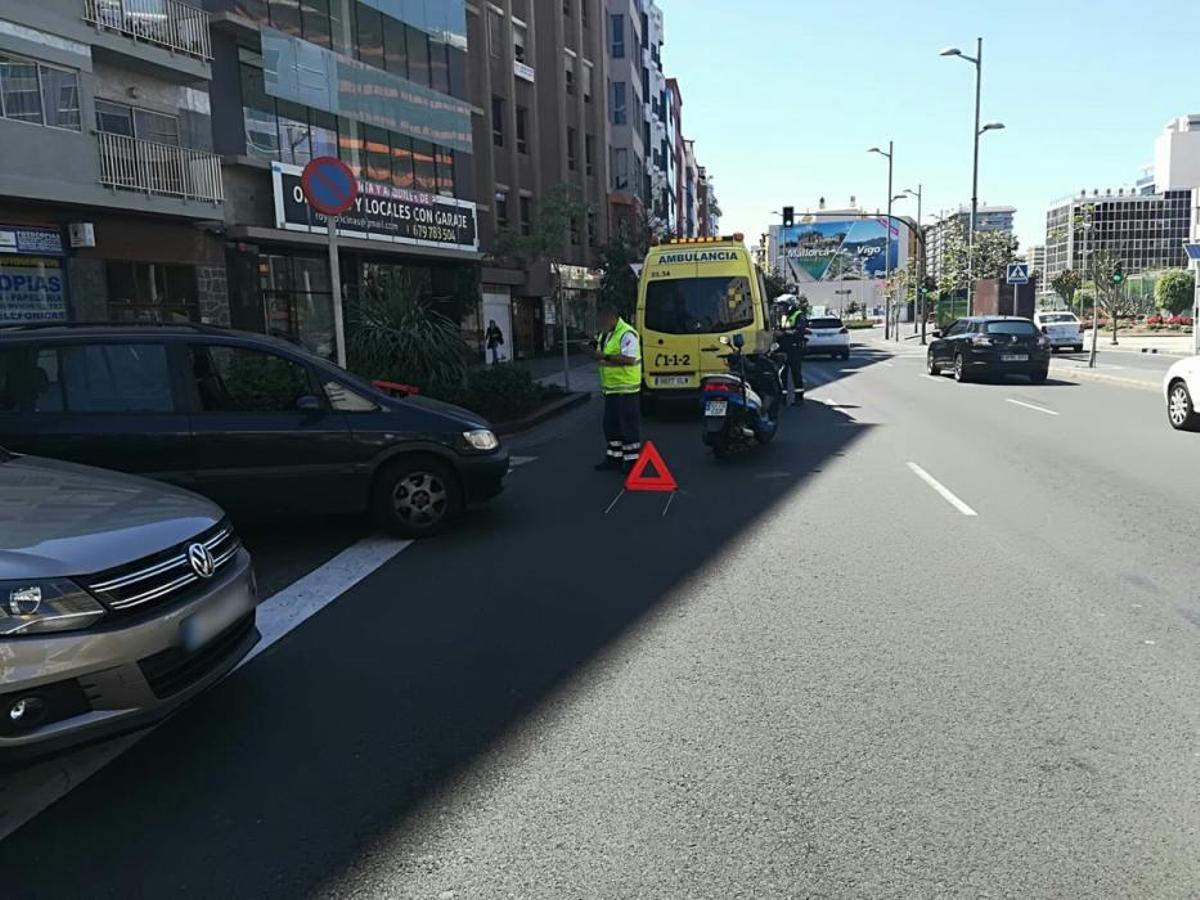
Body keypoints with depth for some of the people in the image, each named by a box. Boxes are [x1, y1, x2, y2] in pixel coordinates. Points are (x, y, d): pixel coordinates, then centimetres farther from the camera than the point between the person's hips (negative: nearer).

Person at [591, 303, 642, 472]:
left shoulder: (627, 334, -16)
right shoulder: (604, 334, 14)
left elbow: (629, 359, -26)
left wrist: (605, 356, -26)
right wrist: (596, 352, 3)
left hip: (625, 388, -10)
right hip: (610, 388, 10)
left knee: (628, 425, -3)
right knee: (611, 424, 15)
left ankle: (632, 460, 4)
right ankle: (614, 458, 24)